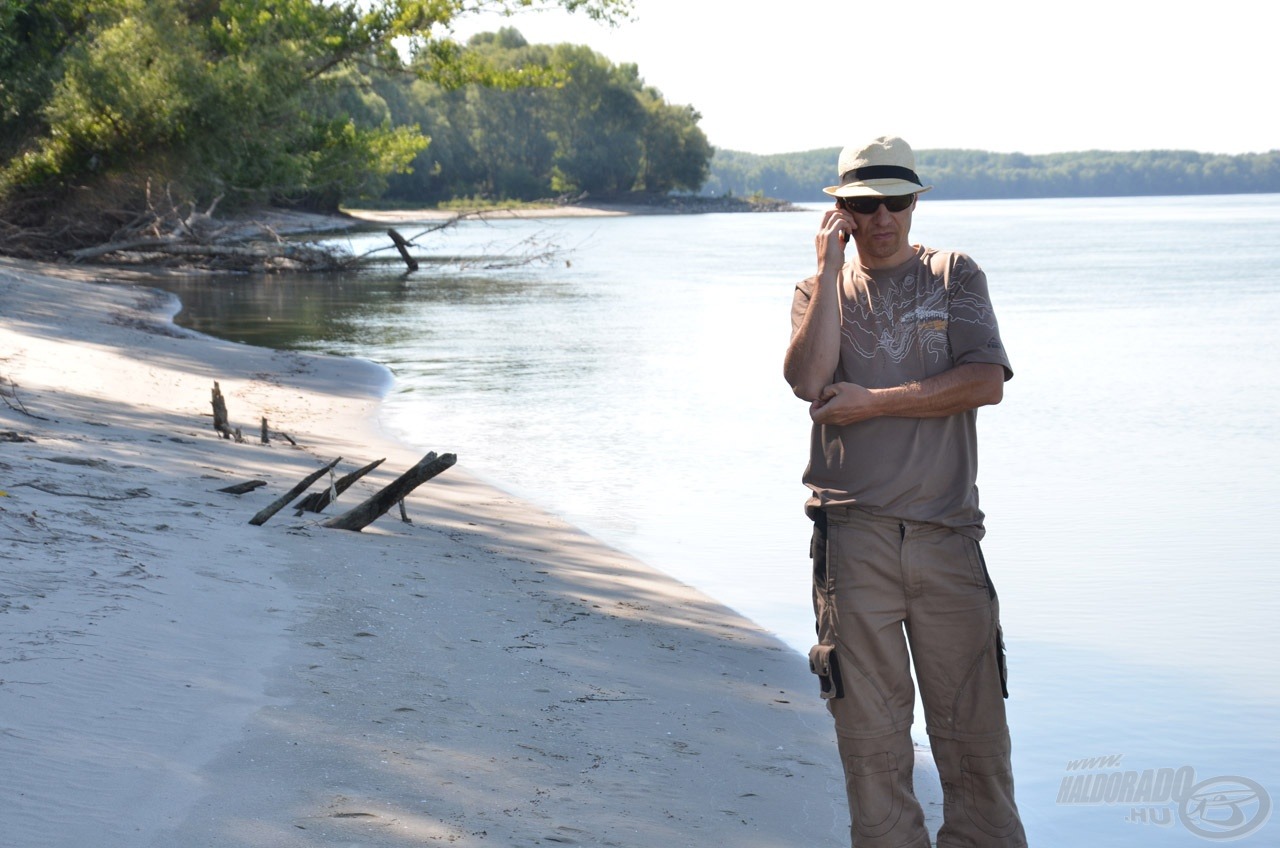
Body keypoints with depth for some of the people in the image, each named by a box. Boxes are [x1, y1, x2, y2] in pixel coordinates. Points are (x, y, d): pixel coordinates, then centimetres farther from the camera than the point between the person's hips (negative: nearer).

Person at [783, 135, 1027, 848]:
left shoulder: (955, 276, 10)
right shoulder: (823, 289, 13)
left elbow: (986, 383, -5)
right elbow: (810, 380, -8)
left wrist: (874, 402, -8)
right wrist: (831, 268, -6)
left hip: (948, 531, 0)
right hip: (854, 534, 1)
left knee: (974, 726, 1)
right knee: (870, 729, 3)